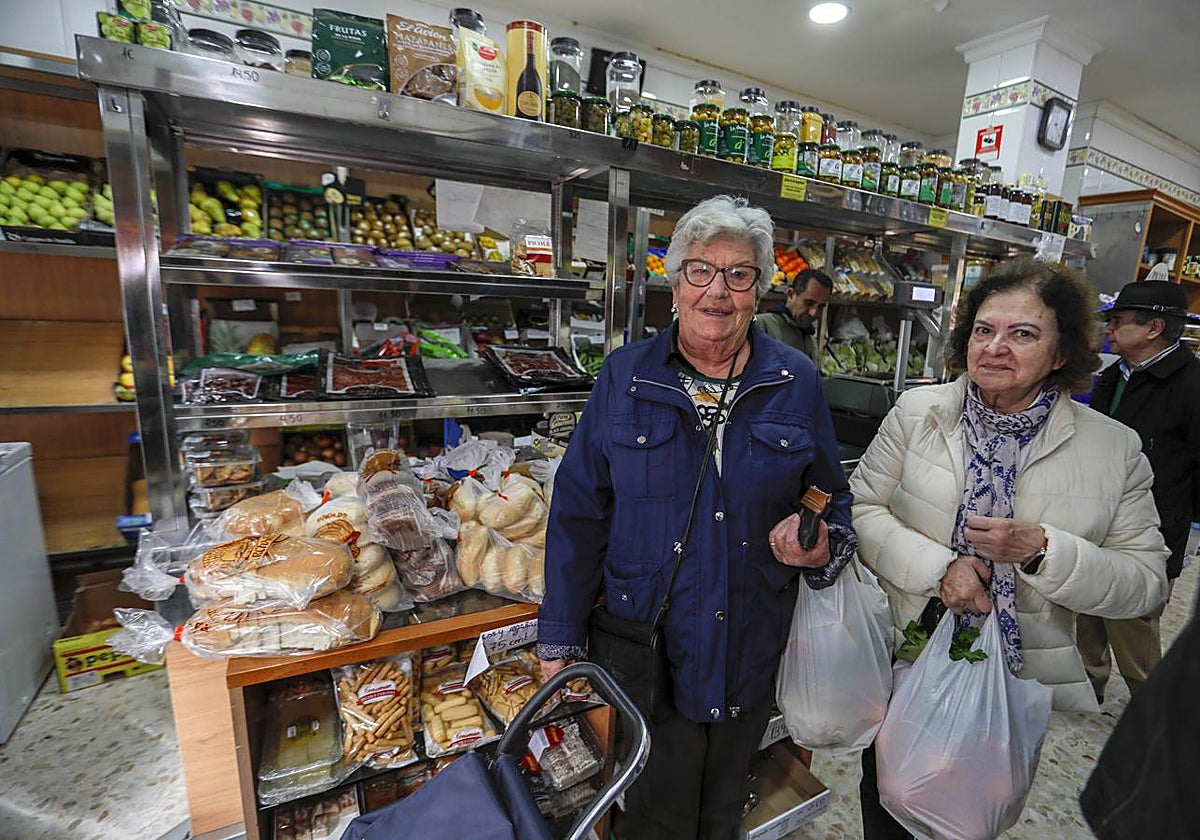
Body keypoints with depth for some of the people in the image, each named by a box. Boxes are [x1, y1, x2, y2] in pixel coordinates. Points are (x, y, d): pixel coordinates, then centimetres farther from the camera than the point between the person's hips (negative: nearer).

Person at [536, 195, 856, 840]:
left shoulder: (796, 381, -5)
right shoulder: (624, 376, -10)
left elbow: (833, 499, 7)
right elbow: (579, 512, -6)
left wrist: (822, 548, -16)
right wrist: (560, 636, -4)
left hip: (753, 648, 2)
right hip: (649, 645, -2)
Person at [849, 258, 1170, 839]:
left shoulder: (1115, 449, -7)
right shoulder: (916, 411, -8)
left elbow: (1146, 583, -7)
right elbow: (862, 507, -8)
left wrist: (1041, 551, -24)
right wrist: (939, 567, -21)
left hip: (1020, 681, 0)